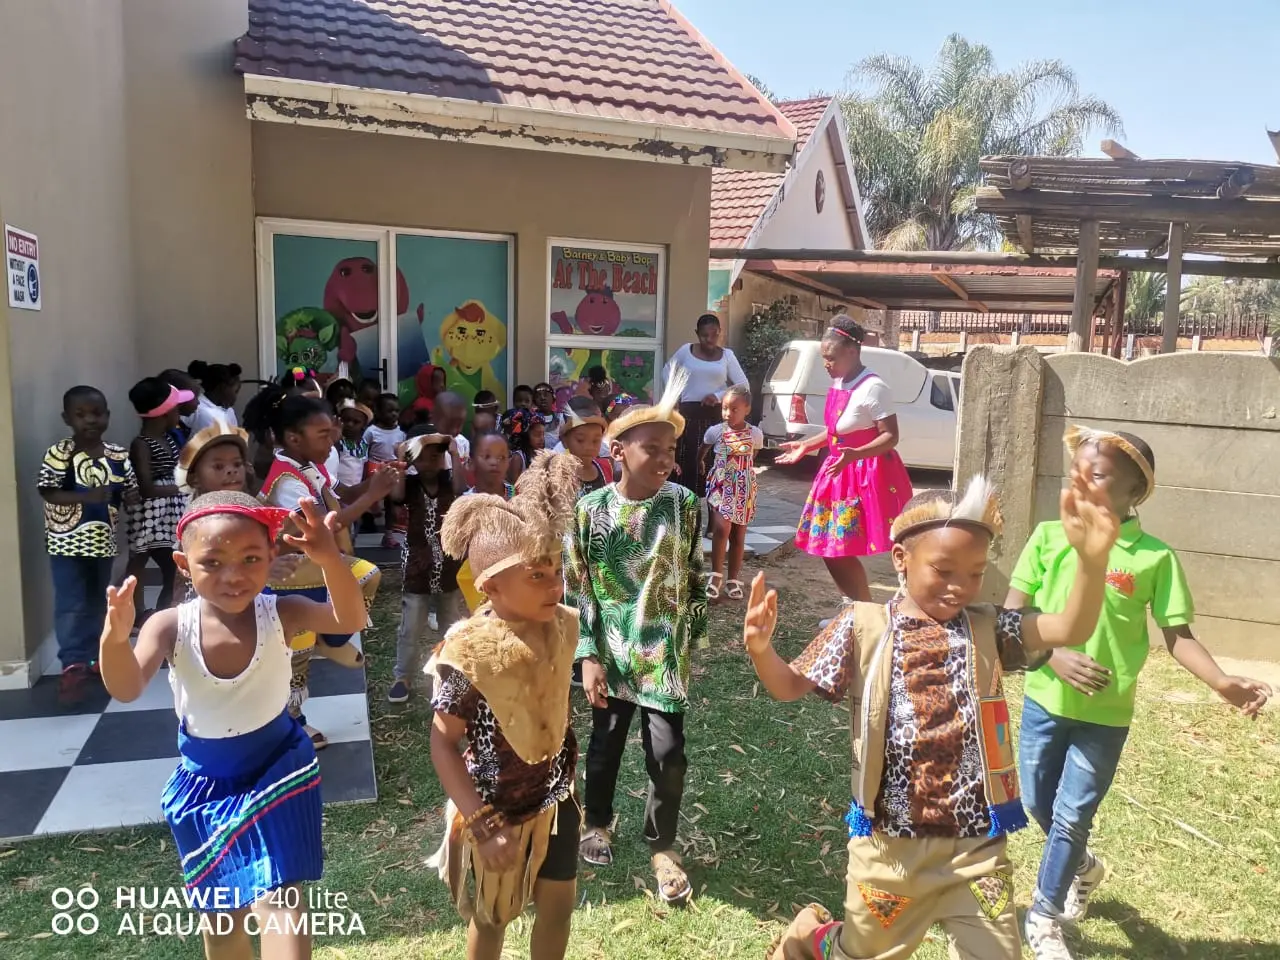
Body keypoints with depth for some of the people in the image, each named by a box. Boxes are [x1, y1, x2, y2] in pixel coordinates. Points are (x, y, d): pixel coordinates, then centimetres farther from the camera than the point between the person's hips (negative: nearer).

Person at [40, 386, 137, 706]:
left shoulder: (119, 455, 0)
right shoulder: (58, 454, -11)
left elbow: (130, 492, 7)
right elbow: (47, 492, -16)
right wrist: (86, 497, -27)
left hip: (104, 541, 4)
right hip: (67, 542, -4)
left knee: (97, 603, 16)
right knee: (71, 606, -4)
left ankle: (88, 656, 31)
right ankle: (73, 665, 3)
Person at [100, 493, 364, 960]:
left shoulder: (279, 614, -23)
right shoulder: (172, 626, -20)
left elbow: (350, 620, -40)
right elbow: (127, 690, -32)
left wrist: (330, 560, -58)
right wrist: (115, 638, -52)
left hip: (276, 769, -2)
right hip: (204, 782, 2)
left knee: (278, 898, -9)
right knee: (221, 913, 19)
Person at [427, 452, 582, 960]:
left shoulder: (563, 626, -11)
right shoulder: (471, 651, -29)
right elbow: (442, 742, -21)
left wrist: (570, 778, 12)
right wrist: (484, 825, -23)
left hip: (555, 799, 5)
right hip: (498, 810, -4)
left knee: (558, 904, 21)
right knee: (492, 916, 20)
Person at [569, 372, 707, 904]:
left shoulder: (684, 505, -6)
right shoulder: (590, 511, -8)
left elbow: (694, 579, 3)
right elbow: (576, 588, -4)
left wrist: (692, 643, 6)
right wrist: (588, 656, -7)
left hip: (663, 652, 0)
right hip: (611, 651, 0)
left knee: (668, 753, 1)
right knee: (606, 742, 14)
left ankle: (662, 844, 26)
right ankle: (598, 822, 42)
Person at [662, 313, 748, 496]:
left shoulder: (727, 355, 5)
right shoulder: (686, 351, 4)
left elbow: (743, 385, 4)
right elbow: (668, 371, 18)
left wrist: (718, 396, -10)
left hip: (716, 415, 1)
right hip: (688, 413, 0)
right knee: (686, 463, -6)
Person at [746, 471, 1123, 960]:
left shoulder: (987, 628, -4)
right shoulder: (862, 627, -10)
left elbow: (1071, 630, -19)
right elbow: (789, 687, -9)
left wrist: (1092, 559, -37)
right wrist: (760, 649, -31)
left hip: (974, 845, 1)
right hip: (888, 843, -1)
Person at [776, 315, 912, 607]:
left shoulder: (873, 388, -19)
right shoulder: (838, 384, 7)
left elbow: (891, 437, -21)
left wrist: (855, 454, -35)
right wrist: (805, 446, 18)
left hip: (865, 475, -9)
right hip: (841, 471, 9)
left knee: (841, 550, -6)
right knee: (828, 548, 12)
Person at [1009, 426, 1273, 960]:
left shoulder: (1154, 557, -10)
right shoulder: (1049, 537, -7)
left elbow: (1177, 635, -6)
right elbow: (1013, 614, -7)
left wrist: (1223, 684, -21)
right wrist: (1055, 657, -20)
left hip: (1106, 714, -2)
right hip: (1044, 699, 2)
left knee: (1072, 815, 9)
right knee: (1039, 804, 18)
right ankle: (1083, 867, 50)